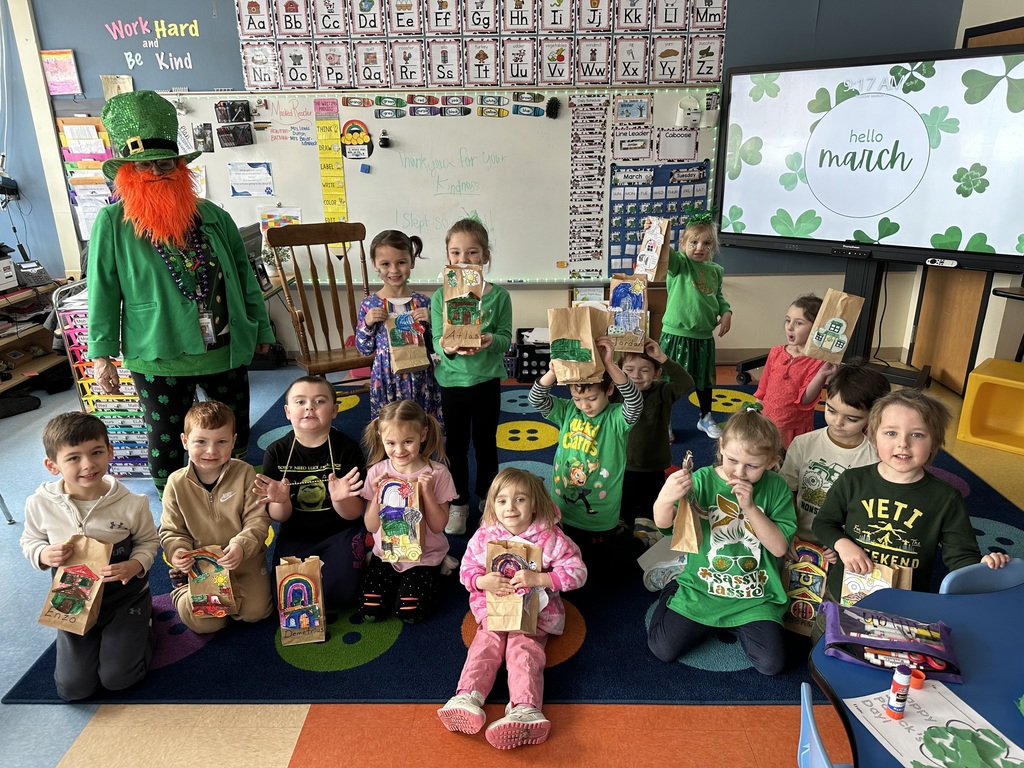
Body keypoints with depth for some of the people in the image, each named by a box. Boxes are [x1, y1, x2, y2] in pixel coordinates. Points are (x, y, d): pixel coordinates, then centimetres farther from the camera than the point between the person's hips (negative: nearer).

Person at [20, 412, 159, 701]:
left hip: (124, 596, -2)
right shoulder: (40, 503, -14)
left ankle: (140, 624, 23)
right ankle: (100, 634, 30)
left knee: (117, 678, -5)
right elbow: (29, 541, 4)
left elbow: (148, 541, -4)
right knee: (73, 688, 2)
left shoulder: (131, 503, -19)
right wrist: (44, 554, -18)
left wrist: (135, 566, -24)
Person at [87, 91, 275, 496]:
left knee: (236, 437, 18)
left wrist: (261, 328, 11)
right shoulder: (113, 223, -4)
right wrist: (101, 355, -5)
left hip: (227, 352, 3)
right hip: (160, 357, -3)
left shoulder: (212, 216, 2)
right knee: (167, 444, 11)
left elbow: (244, 277, 8)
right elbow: (103, 293, -4)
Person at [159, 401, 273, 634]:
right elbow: (171, 531, 1)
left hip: (244, 560, 0)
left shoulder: (244, 473, -9)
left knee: (255, 611, -15)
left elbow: (258, 521, -10)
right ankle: (181, 586, 20)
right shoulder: (177, 483, -5)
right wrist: (178, 551, -21)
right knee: (202, 621, -13)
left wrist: (242, 545, -28)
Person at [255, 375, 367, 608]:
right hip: (295, 537, 3)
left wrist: (340, 499, -34)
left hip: (339, 534, -2)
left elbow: (354, 514, -11)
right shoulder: (277, 452, -6)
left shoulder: (347, 448, -12)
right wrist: (280, 501, -26)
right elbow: (279, 517, -3)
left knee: (339, 593, -21)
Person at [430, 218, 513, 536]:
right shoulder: (440, 297, -5)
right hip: (452, 380, 0)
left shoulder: (499, 295, -7)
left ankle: (486, 498, 37)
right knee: (456, 444, 13)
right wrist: (448, 347, -31)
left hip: (487, 380, 0)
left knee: (485, 441, 16)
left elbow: (506, 339, -8)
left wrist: (490, 340, -29)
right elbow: (436, 340, -8)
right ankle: (458, 504, 30)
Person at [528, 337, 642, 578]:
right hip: (563, 513, 3)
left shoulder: (616, 418, -16)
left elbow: (636, 404, -37)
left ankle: (623, 538, 42)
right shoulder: (567, 412, -7)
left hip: (600, 518, -3)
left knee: (603, 572, 17)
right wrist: (554, 372, -38)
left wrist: (610, 364, -47)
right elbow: (536, 400, -19)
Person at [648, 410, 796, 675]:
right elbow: (662, 522, -20)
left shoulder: (775, 487, -8)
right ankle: (674, 593, 23)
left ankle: (739, 625, 18)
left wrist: (750, 507, -25)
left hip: (754, 597, 1)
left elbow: (779, 547, -12)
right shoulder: (703, 480, -12)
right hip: (701, 589, 0)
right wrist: (666, 498, -43)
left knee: (772, 664, -13)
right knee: (663, 649, -6)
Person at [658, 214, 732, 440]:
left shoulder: (715, 270, 7)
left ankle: (705, 418, 40)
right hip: (676, 334, -5)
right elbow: (666, 255, -30)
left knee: (705, 379, 20)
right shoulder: (679, 264, -9)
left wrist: (726, 312, 3)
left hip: (704, 336, 5)